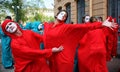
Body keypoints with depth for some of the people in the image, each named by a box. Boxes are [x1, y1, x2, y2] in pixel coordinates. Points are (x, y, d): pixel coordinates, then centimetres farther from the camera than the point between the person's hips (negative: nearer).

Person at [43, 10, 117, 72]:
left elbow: (83, 26, -15)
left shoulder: (66, 27, -7)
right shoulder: (47, 25, 8)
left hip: (63, 58, -4)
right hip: (52, 58, 5)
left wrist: (101, 24, -21)